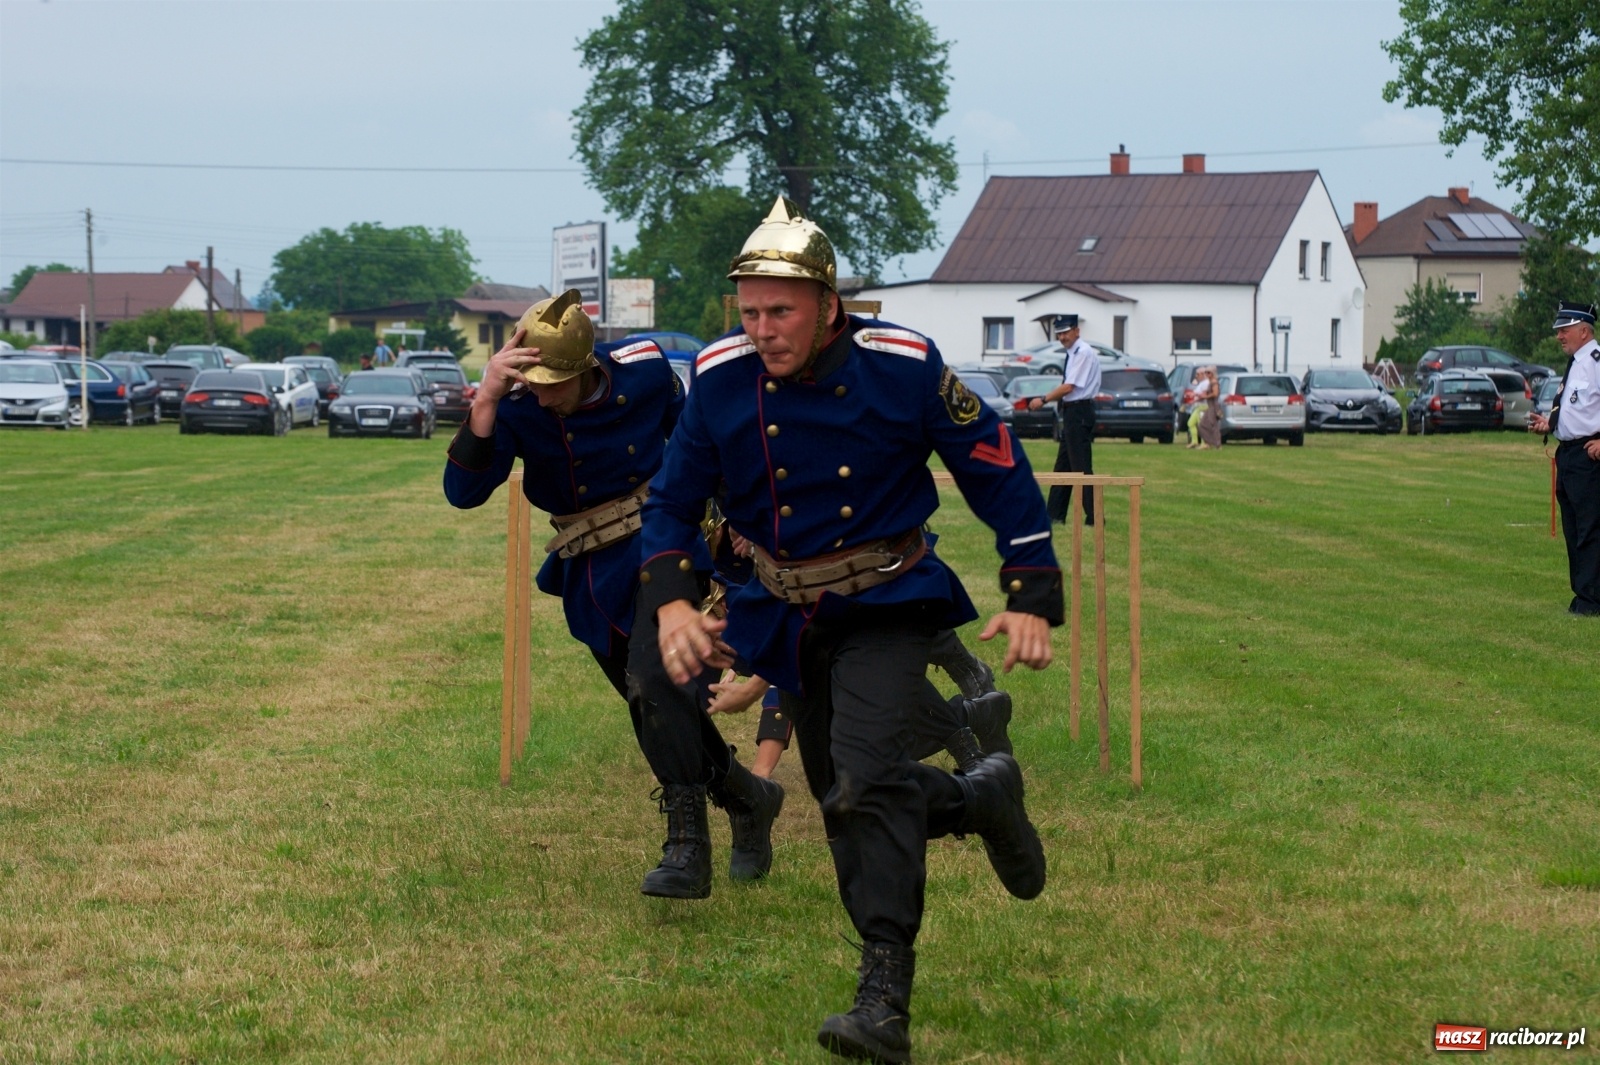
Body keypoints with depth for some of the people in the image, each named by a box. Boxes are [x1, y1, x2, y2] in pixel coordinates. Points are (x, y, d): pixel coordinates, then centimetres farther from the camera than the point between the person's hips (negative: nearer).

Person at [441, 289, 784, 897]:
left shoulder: (645, 374, -13)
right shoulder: (516, 408, -14)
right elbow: (464, 492, -26)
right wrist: (485, 400, -37)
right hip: (592, 575, 3)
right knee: (655, 712, 11)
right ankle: (746, 799, 34)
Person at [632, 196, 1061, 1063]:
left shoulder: (902, 365, -18)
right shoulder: (721, 377, -11)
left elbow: (997, 472, -8)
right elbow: (670, 501, 0)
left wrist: (1030, 597, -12)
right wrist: (670, 602, -17)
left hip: (886, 607, -5)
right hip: (787, 615, 5)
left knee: (867, 775, -23)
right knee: (843, 798, 12)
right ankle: (978, 801, 39)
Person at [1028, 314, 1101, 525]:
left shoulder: (1084, 353, -14)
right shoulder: (1073, 354, 15)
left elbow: (1069, 387, -18)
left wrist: (1044, 399, -11)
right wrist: (1047, 398, 3)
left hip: (1079, 412, -10)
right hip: (1072, 412, 10)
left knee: (1081, 468, -8)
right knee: (1063, 466, 14)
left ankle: (1094, 517, -6)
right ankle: (1056, 515, 20)